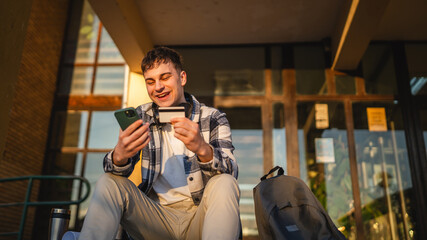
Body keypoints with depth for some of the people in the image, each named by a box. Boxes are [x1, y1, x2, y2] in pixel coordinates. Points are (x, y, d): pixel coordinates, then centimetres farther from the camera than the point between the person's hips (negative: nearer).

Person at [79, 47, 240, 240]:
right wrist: (120, 155, -30)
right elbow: (117, 170, -3)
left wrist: (202, 148, -37)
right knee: (109, 182, -18)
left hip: (199, 217, -1)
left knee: (224, 184, -30)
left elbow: (231, 172, -14)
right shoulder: (140, 117, 6)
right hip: (157, 215, 2)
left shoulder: (213, 119, -1)